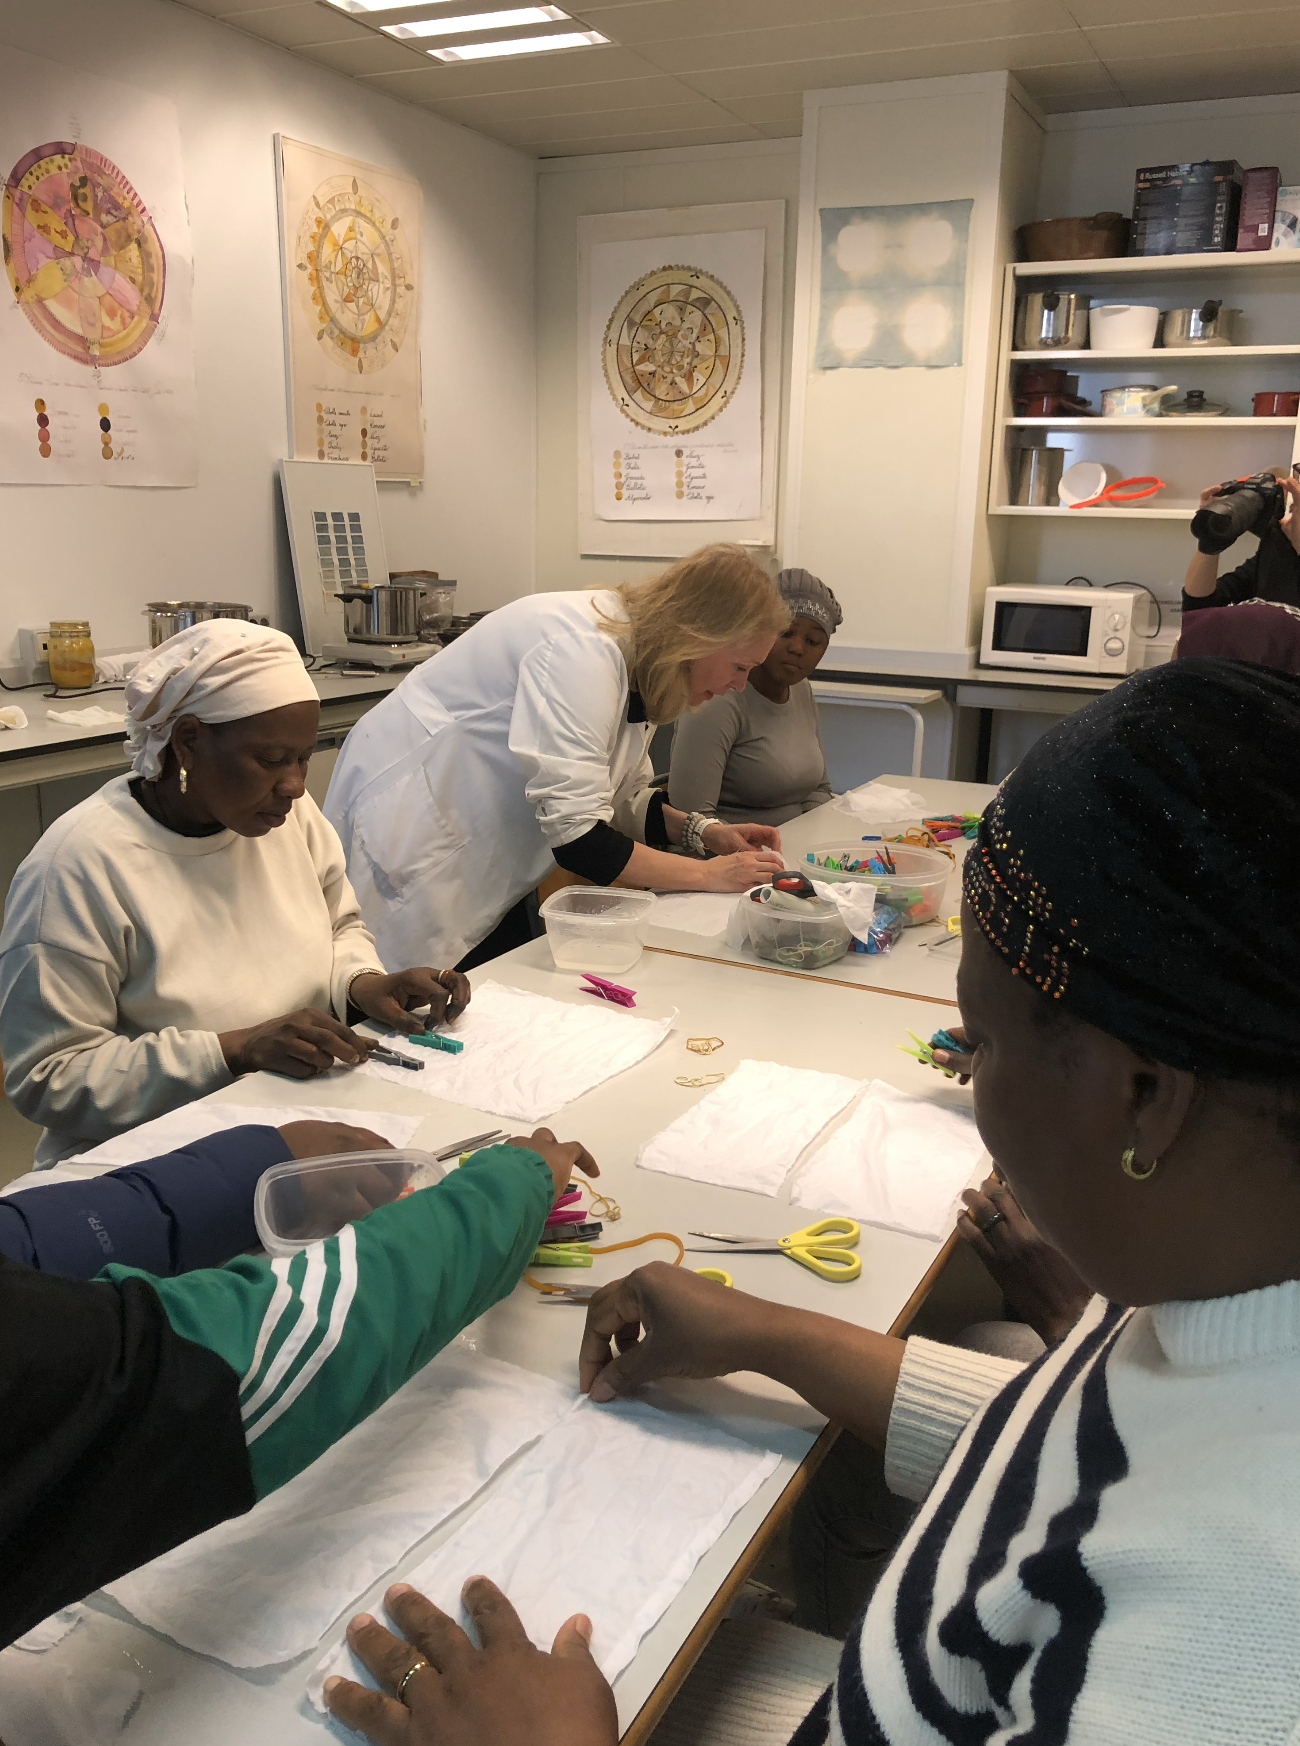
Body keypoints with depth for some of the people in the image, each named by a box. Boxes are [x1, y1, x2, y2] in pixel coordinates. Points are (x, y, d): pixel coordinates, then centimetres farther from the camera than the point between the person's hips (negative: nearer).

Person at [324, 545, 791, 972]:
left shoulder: (637, 663, 1)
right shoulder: (584, 649, -27)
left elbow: (621, 798, 12)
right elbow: (578, 838, -31)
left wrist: (705, 831, -5)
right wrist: (711, 874, -22)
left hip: (485, 862, 9)